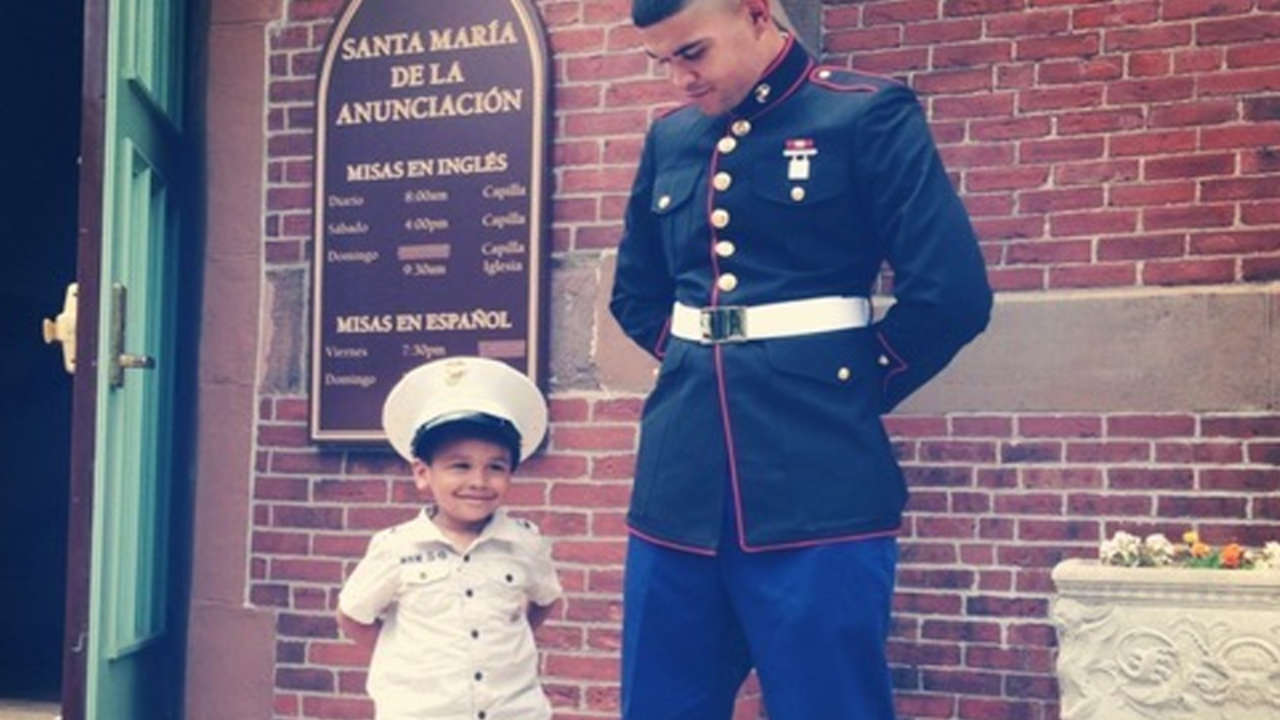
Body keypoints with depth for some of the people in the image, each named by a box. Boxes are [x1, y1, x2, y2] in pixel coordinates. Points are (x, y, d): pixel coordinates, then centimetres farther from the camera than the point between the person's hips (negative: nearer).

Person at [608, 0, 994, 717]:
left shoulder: (869, 114, -3)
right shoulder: (670, 139, 13)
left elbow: (951, 294, -10)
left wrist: (851, 394, -1)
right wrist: (700, 367, 12)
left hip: (818, 489, -5)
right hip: (679, 485, 5)